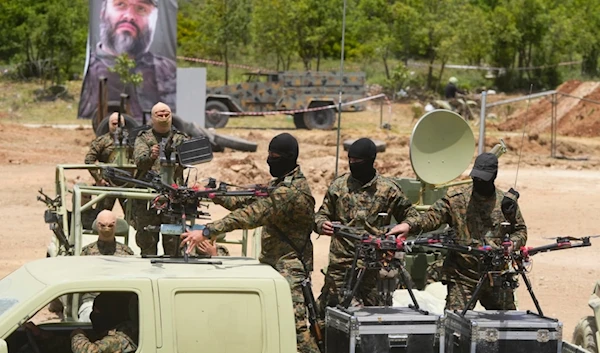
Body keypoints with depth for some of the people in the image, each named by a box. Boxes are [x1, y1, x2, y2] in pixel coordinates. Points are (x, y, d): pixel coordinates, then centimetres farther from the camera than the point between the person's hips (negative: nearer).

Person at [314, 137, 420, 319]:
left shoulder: (388, 189, 4)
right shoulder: (339, 186, 8)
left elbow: (411, 217, 10)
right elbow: (322, 214, 13)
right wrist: (322, 224, -11)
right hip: (340, 264, 1)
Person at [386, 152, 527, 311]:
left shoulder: (506, 202, 6)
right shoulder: (456, 198, -1)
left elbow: (520, 230, 16)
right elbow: (432, 217, -9)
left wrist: (513, 243, -6)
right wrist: (410, 225, -28)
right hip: (462, 278, -2)